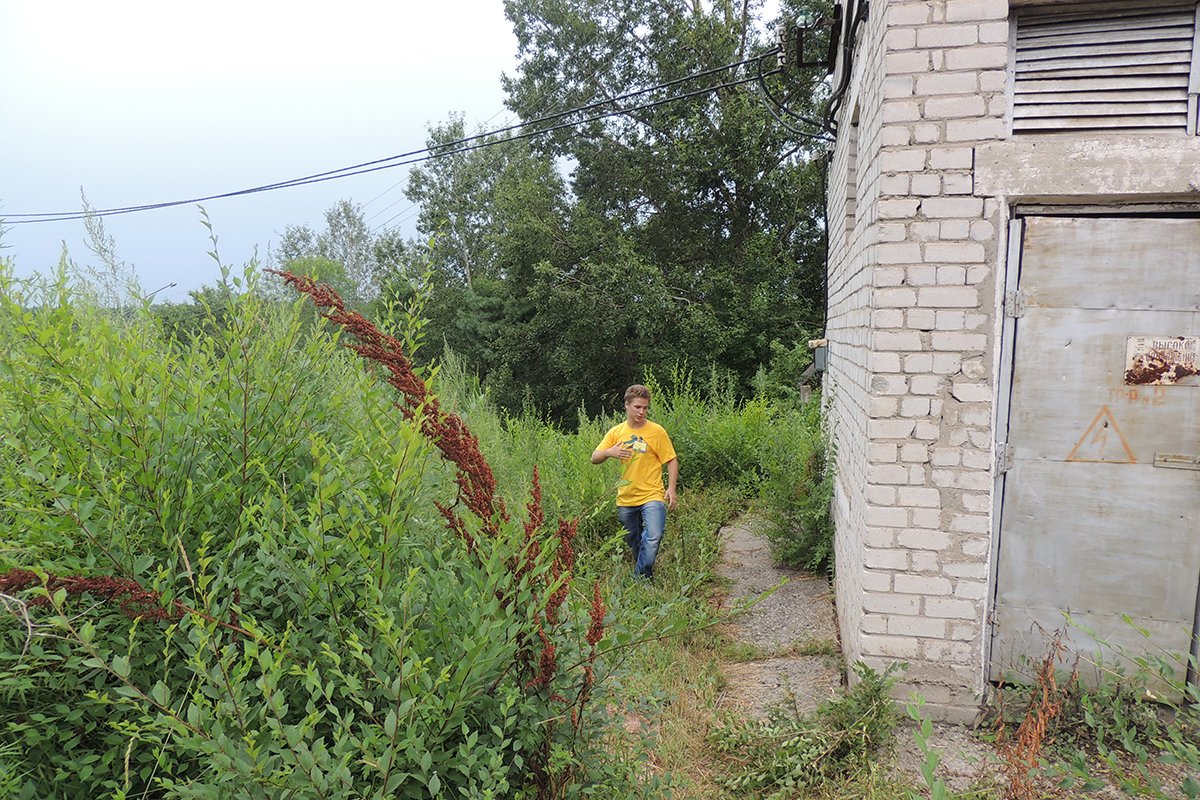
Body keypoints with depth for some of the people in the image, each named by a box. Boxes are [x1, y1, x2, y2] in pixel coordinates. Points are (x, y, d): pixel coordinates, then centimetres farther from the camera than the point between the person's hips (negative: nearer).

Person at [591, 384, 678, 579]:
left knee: (654, 536, -22)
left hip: (652, 496, -3)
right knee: (633, 543, 14)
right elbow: (594, 458, 5)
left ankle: (640, 577, -10)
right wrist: (609, 452, -17)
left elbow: (671, 461, 1)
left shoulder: (657, 431, -3)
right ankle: (643, 574, 34)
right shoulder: (616, 432, 6)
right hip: (625, 498, 3)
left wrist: (671, 488, -11)